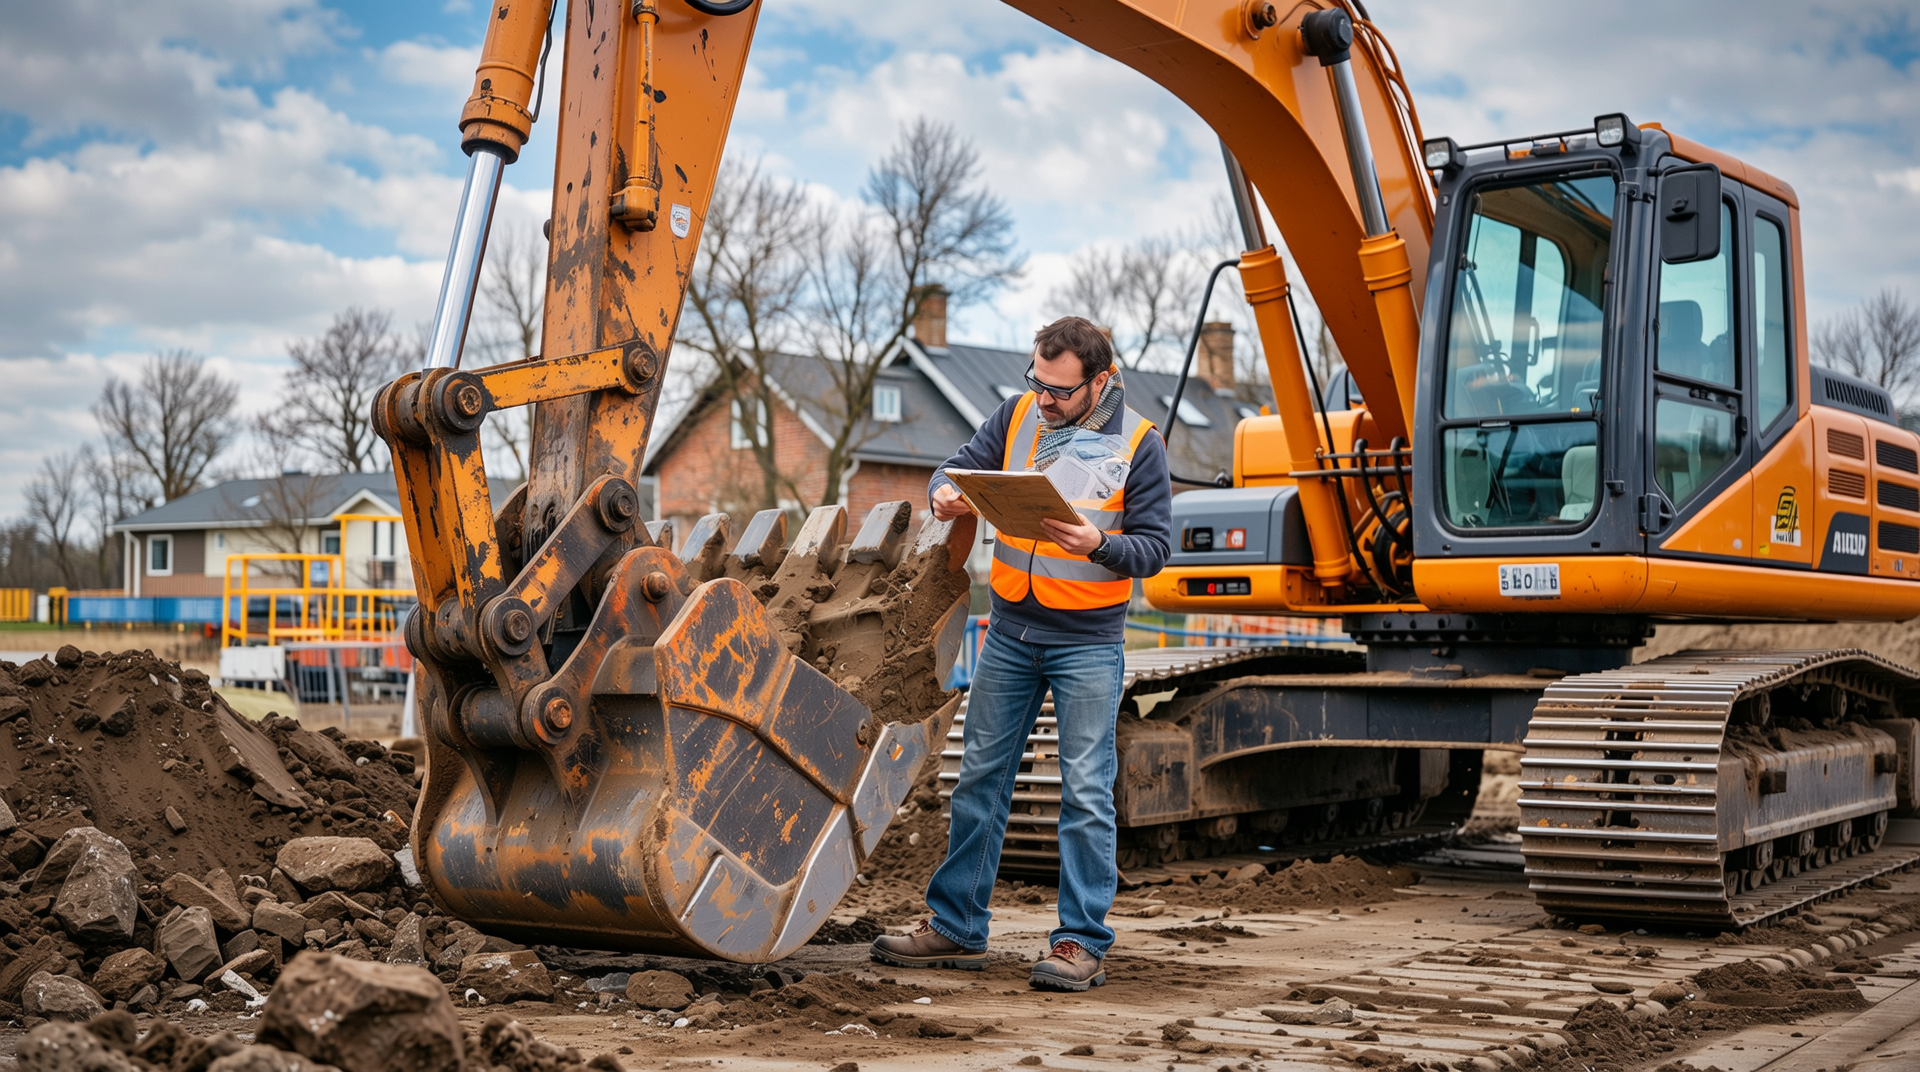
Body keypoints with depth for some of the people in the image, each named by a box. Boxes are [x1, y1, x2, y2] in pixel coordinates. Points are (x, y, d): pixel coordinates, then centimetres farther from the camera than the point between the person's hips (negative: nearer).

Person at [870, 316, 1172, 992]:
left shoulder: (1138, 443, -7)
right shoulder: (1017, 417, 3)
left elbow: (1155, 546, -8)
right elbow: (960, 467, 8)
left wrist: (1098, 544, -27)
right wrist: (943, 495, -16)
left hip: (1088, 640, -4)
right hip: (1010, 631, 4)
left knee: (1086, 791, -3)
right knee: (980, 778, 9)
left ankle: (1081, 944, 4)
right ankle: (956, 929, 19)